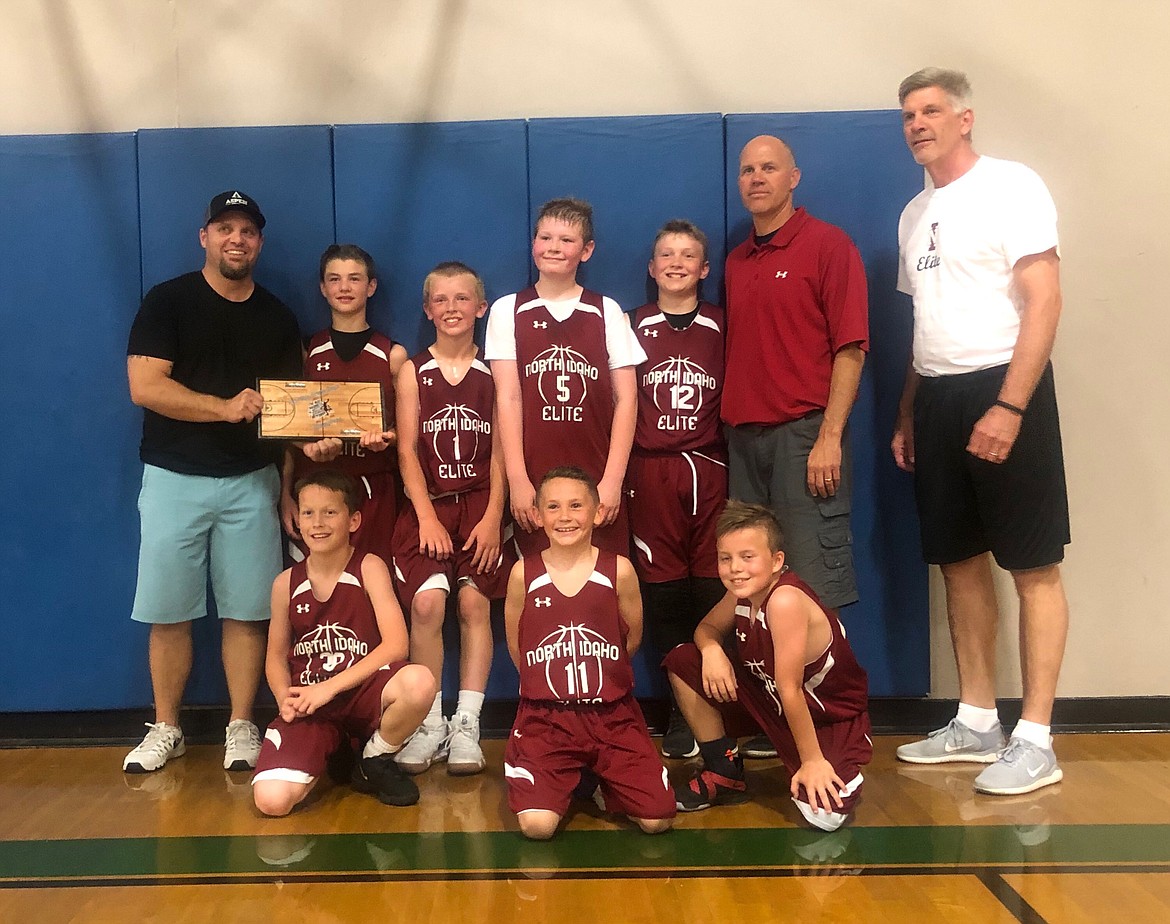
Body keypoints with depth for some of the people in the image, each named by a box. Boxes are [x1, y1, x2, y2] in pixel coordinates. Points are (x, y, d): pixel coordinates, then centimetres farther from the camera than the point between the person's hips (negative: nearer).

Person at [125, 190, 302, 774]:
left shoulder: (276, 317, 10)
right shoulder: (168, 301, 0)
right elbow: (144, 386, -11)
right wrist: (225, 408, -21)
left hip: (250, 482, 2)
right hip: (174, 478, -2)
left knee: (246, 610, 3)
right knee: (168, 611, 3)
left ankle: (241, 727, 15)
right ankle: (165, 729, 18)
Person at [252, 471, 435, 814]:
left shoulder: (369, 567, -5)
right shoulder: (286, 583, 4)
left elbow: (396, 645, -14)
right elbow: (276, 655, 14)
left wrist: (330, 687, -17)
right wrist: (285, 699, -7)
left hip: (363, 693, -1)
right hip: (310, 705, 2)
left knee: (419, 681, -37)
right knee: (271, 800, -25)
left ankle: (376, 760, -3)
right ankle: (330, 751, 12)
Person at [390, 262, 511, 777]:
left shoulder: (492, 374, 6)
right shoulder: (413, 371, 6)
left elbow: (500, 452, 3)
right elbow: (407, 450, 0)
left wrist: (493, 517, -7)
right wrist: (427, 517, -9)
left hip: (480, 505, 0)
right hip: (428, 505, 0)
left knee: (475, 603, -10)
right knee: (427, 603, -16)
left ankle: (466, 726, 0)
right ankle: (429, 726, -3)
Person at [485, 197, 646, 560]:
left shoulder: (607, 312, 7)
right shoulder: (508, 311, 7)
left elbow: (626, 398, 4)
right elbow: (508, 397, 0)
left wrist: (613, 479, -5)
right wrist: (517, 481, -7)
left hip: (597, 479, 0)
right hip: (535, 479, 0)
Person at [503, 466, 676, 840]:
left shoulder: (619, 570, -4)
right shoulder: (524, 573, -3)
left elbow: (632, 639, 9)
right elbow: (516, 648, 9)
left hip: (613, 715, 1)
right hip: (545, 716, 0)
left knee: (657, 820, -9)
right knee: (536, 826, -19)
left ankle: (604, 781, 22)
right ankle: (565, 777, 16)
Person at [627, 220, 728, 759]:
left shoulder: (720, 326, 9)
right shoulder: (635, 325, 8)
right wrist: (617, 471, 2)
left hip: (710, 468, 0)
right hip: (651, 469, 0)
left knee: (714, 586, -1)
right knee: (663, 588, 1)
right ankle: (680, 709, 12)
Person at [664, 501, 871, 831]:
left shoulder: (785, 599, -33)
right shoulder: (744, 593, -9)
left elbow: (791, 690, -30)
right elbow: (708, 627, 9)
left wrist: (813, 761, -22)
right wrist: (711, 649, -15)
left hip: (830, 720, -7)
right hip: (769, 696, 7)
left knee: (825, 814, -29)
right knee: (682, 662, -3)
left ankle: (843, 774, 9)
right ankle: (724, 773, 13)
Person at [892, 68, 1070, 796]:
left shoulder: (1011, 187, -6)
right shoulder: (916, 213, 16)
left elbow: (1044, 302, -14)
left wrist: (1009, 406, -22)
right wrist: (907, 415, 17)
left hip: (1002, 389, -8)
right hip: (939, 398, 8)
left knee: (1034, 568, -2)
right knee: (960, 564, 11)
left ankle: (1036, 740, 4)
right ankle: (977, 722, 21)